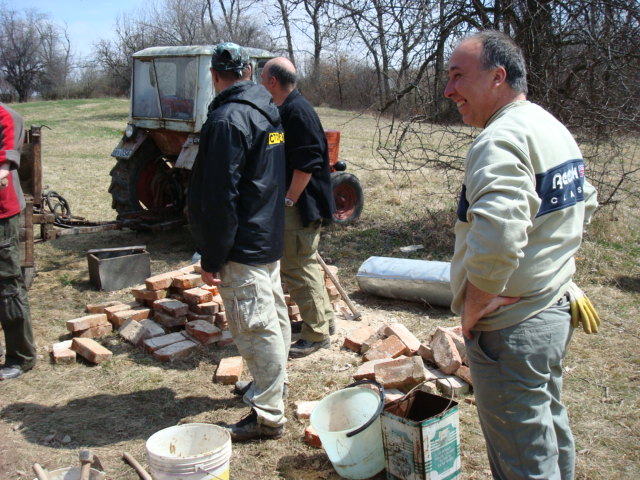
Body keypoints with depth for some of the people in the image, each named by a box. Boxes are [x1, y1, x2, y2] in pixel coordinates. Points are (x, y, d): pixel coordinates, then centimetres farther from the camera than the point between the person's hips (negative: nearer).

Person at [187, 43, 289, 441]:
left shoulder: (227, 119, -19)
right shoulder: (270, 111, 10)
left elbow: (219, 196, -22)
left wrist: (212, 258, -17)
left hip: (244, 245, -10)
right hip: (271, 236, 10)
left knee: (257, 328, -3)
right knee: (275, 318, 20)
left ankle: (268, 416, 7)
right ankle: (273, 386, 38)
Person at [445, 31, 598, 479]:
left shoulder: (501, 139, -22)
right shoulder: (556, 129, 10)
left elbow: (496, 243, -36)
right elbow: (585, 204, 24)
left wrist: (472, 310, -20)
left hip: (511, 329, -10)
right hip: (555, 311, 10)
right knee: (550, 430, 27)